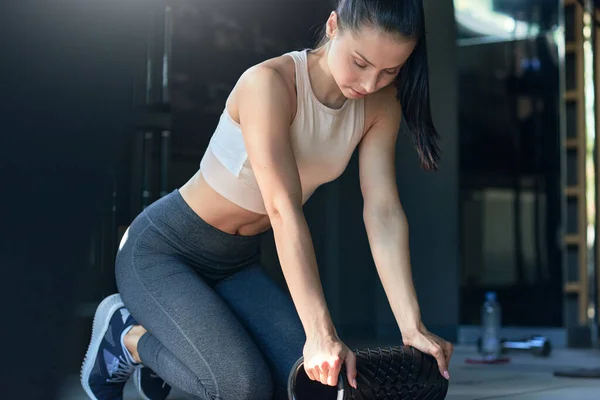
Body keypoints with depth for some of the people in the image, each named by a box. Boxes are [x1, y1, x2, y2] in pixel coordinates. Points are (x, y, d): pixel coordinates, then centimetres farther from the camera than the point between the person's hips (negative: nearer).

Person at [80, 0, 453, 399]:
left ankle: (163, 351, 14)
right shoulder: (269, 84, -28)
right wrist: (320, 331, -41)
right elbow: (284, 209, -36)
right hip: (161, 251, -7)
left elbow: (384, 212, -15)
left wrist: (413, 327, -23)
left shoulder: (380, 105, -9)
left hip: (238, 264, 7)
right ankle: (126, 336, 4)